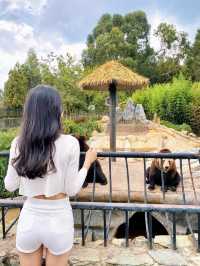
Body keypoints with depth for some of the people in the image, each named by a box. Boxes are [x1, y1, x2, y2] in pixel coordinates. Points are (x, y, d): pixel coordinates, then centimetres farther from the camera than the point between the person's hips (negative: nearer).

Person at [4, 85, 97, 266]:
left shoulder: (18, 143, -9)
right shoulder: (69, 143, -16)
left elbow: (10, 186, 2)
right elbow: (72, 190, -10)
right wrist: (88, 162, 4)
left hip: (28, 220, 2)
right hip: (59, 221, -2)